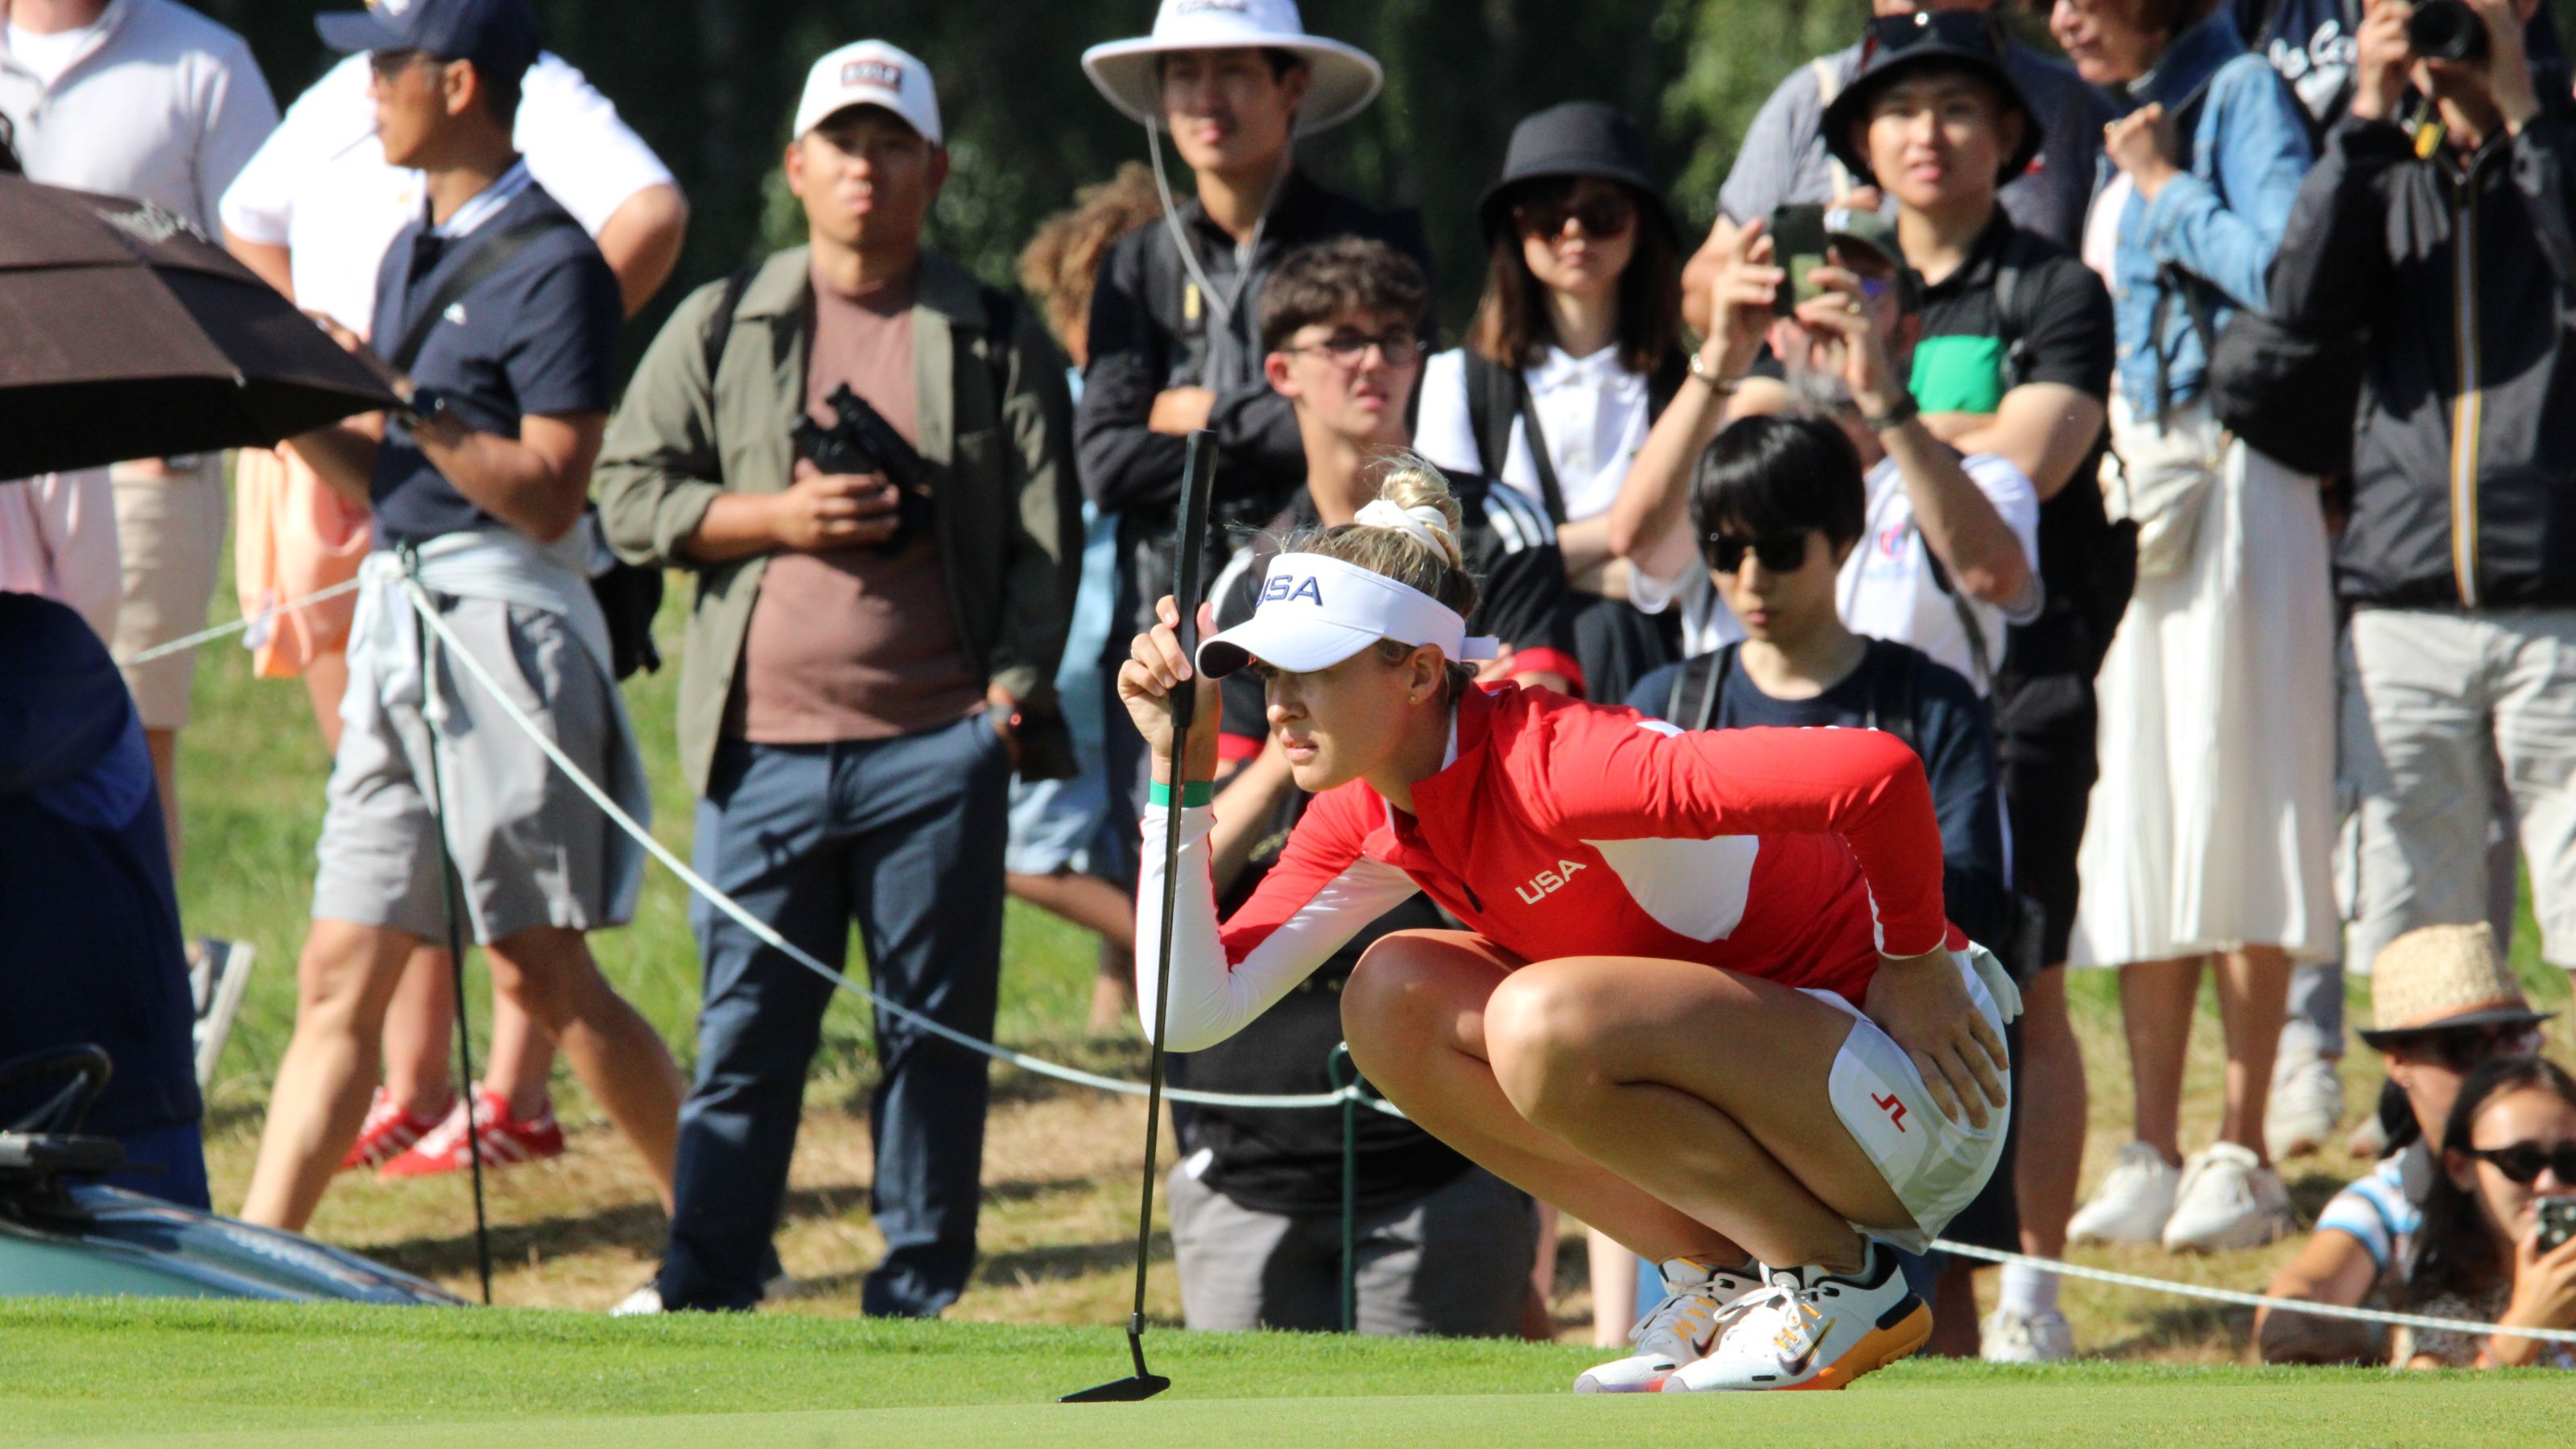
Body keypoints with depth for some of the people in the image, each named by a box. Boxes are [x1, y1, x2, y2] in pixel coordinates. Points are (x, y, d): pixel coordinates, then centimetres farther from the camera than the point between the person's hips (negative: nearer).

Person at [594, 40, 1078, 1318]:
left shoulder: (998, 342, 9)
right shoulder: (721, 329, 12)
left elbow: (1047, 537, 6)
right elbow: (630, 495, 9)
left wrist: (1013, 690, -6)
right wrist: (773, 519, -6)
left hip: (938, 744, -1)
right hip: (765, 743, 1)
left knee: (936, 1029, 2)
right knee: (746, 1027, 1)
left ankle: (918, 1295, 8)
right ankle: (706, 1287, 7)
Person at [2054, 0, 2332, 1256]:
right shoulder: (2117, 124, 19)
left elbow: (2286, 273, -20)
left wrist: (2170, 190, -9)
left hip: (2230, 481, -8)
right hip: (2123, 486, 8)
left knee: (2228, 818, -7)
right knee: (2137, 826, 5)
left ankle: (2243, 1156, -4)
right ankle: (2152, 1156, 6)